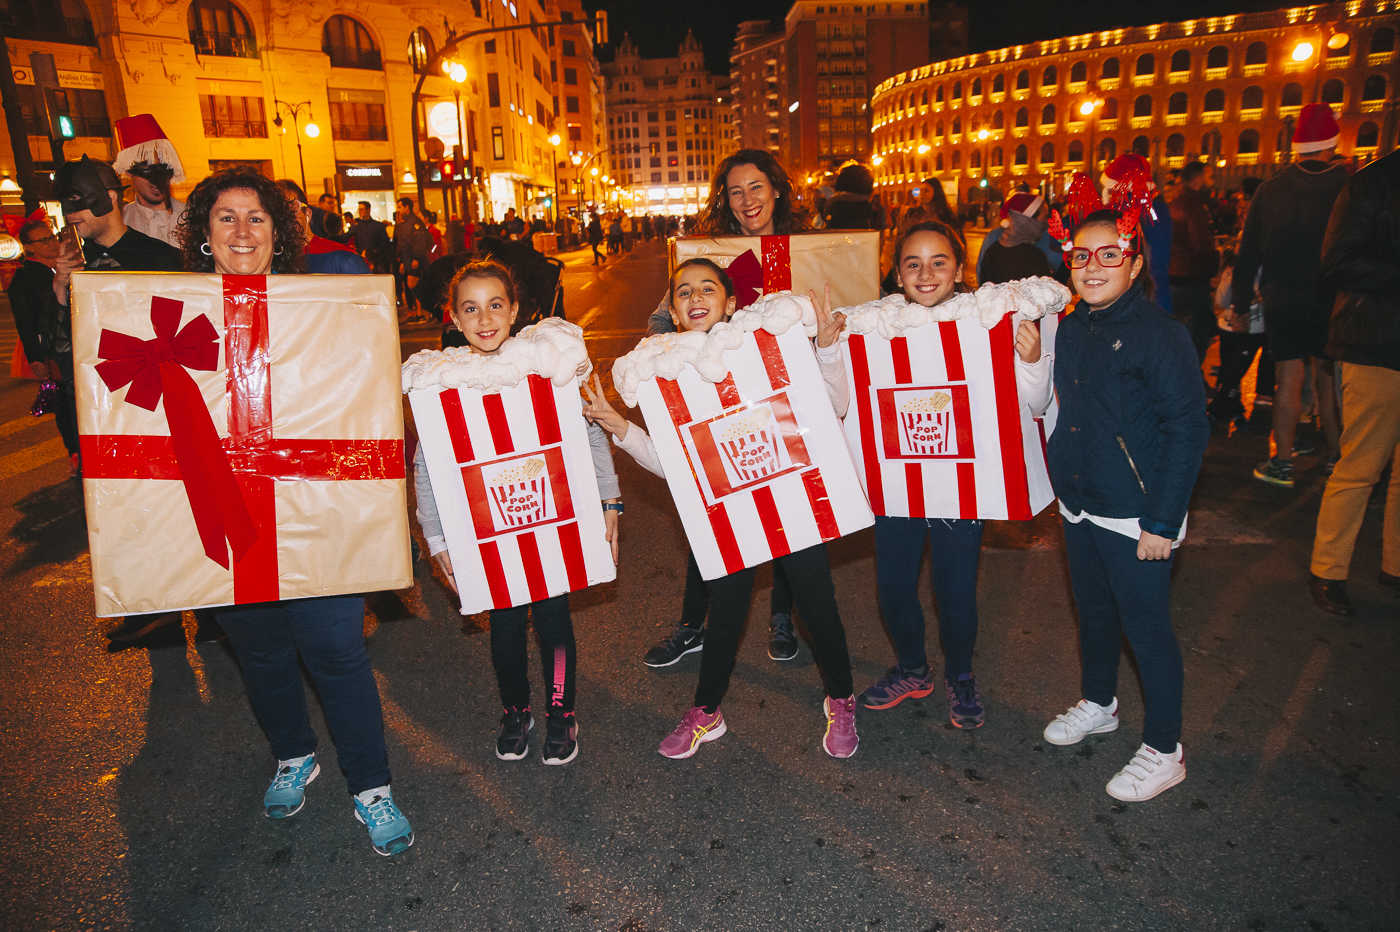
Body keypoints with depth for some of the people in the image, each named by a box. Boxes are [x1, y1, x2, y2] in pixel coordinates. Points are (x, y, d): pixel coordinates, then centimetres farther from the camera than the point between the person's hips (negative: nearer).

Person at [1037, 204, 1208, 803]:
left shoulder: (1161, 336, -16)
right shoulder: (1069, 331, 5)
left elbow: (1187, 431, -18)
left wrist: (1163, 521, -19)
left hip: (1136, 516, -7)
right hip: (1079, 506, 7)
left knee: (1146, 626, 4)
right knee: (1093, 611, 22)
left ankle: (1163, 752, 21)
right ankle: (1097, 703, 44)